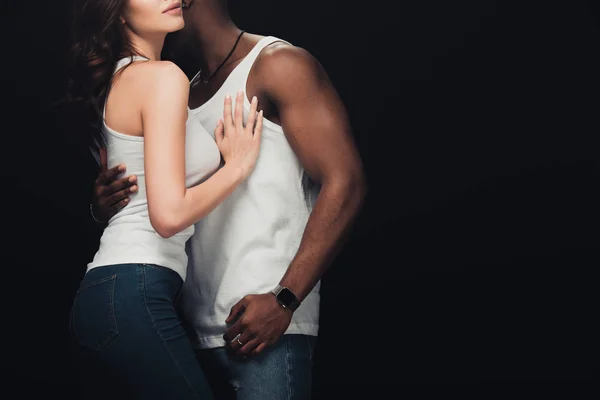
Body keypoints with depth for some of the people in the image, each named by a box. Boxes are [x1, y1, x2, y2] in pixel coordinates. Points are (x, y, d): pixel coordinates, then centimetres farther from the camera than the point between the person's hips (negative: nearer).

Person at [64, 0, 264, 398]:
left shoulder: (117, 79, 18)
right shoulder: (163, 76, -10)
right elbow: (169, 214, -19)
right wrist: (238, 164, -5)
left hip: (102, 291, 10)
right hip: (135, 295, -10)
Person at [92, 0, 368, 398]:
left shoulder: (278, 64, -2)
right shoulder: (184, 95, 20)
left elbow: (345, 183, -12)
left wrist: (285, 300, -18)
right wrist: (109, 205, 0)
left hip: (266, 323, -7)